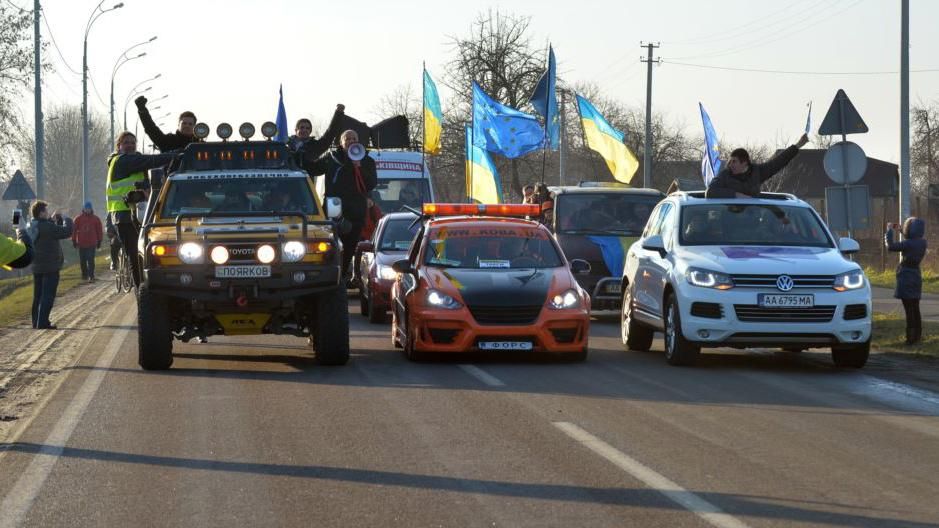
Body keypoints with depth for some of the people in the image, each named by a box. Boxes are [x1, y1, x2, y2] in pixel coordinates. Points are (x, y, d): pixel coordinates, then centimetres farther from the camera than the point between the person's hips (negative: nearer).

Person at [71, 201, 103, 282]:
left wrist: (99, 242, 6)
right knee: (82, 261, 8)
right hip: (81, 243, 2)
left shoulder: (96, 219, 3)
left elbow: (99, 231, 7)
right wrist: (74, 241, 4)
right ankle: (84, 274, 22)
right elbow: (74, 230, 6)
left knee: (91, 260, -10)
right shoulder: (78, 219, 3)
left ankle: (91, 276, -10)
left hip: (92, 244, -2)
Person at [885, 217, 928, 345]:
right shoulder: (922, 242, 4)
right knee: (915, 309, 14)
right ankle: (917, 336, 20)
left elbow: (891, 246, -18)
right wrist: (901, 231, 20)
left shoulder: (909, 243, -20)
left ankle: (911, 337, -6)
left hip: (906, 278, -8)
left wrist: (889, 230, -6)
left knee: (909, 310, -6)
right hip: (916, 276, 8)